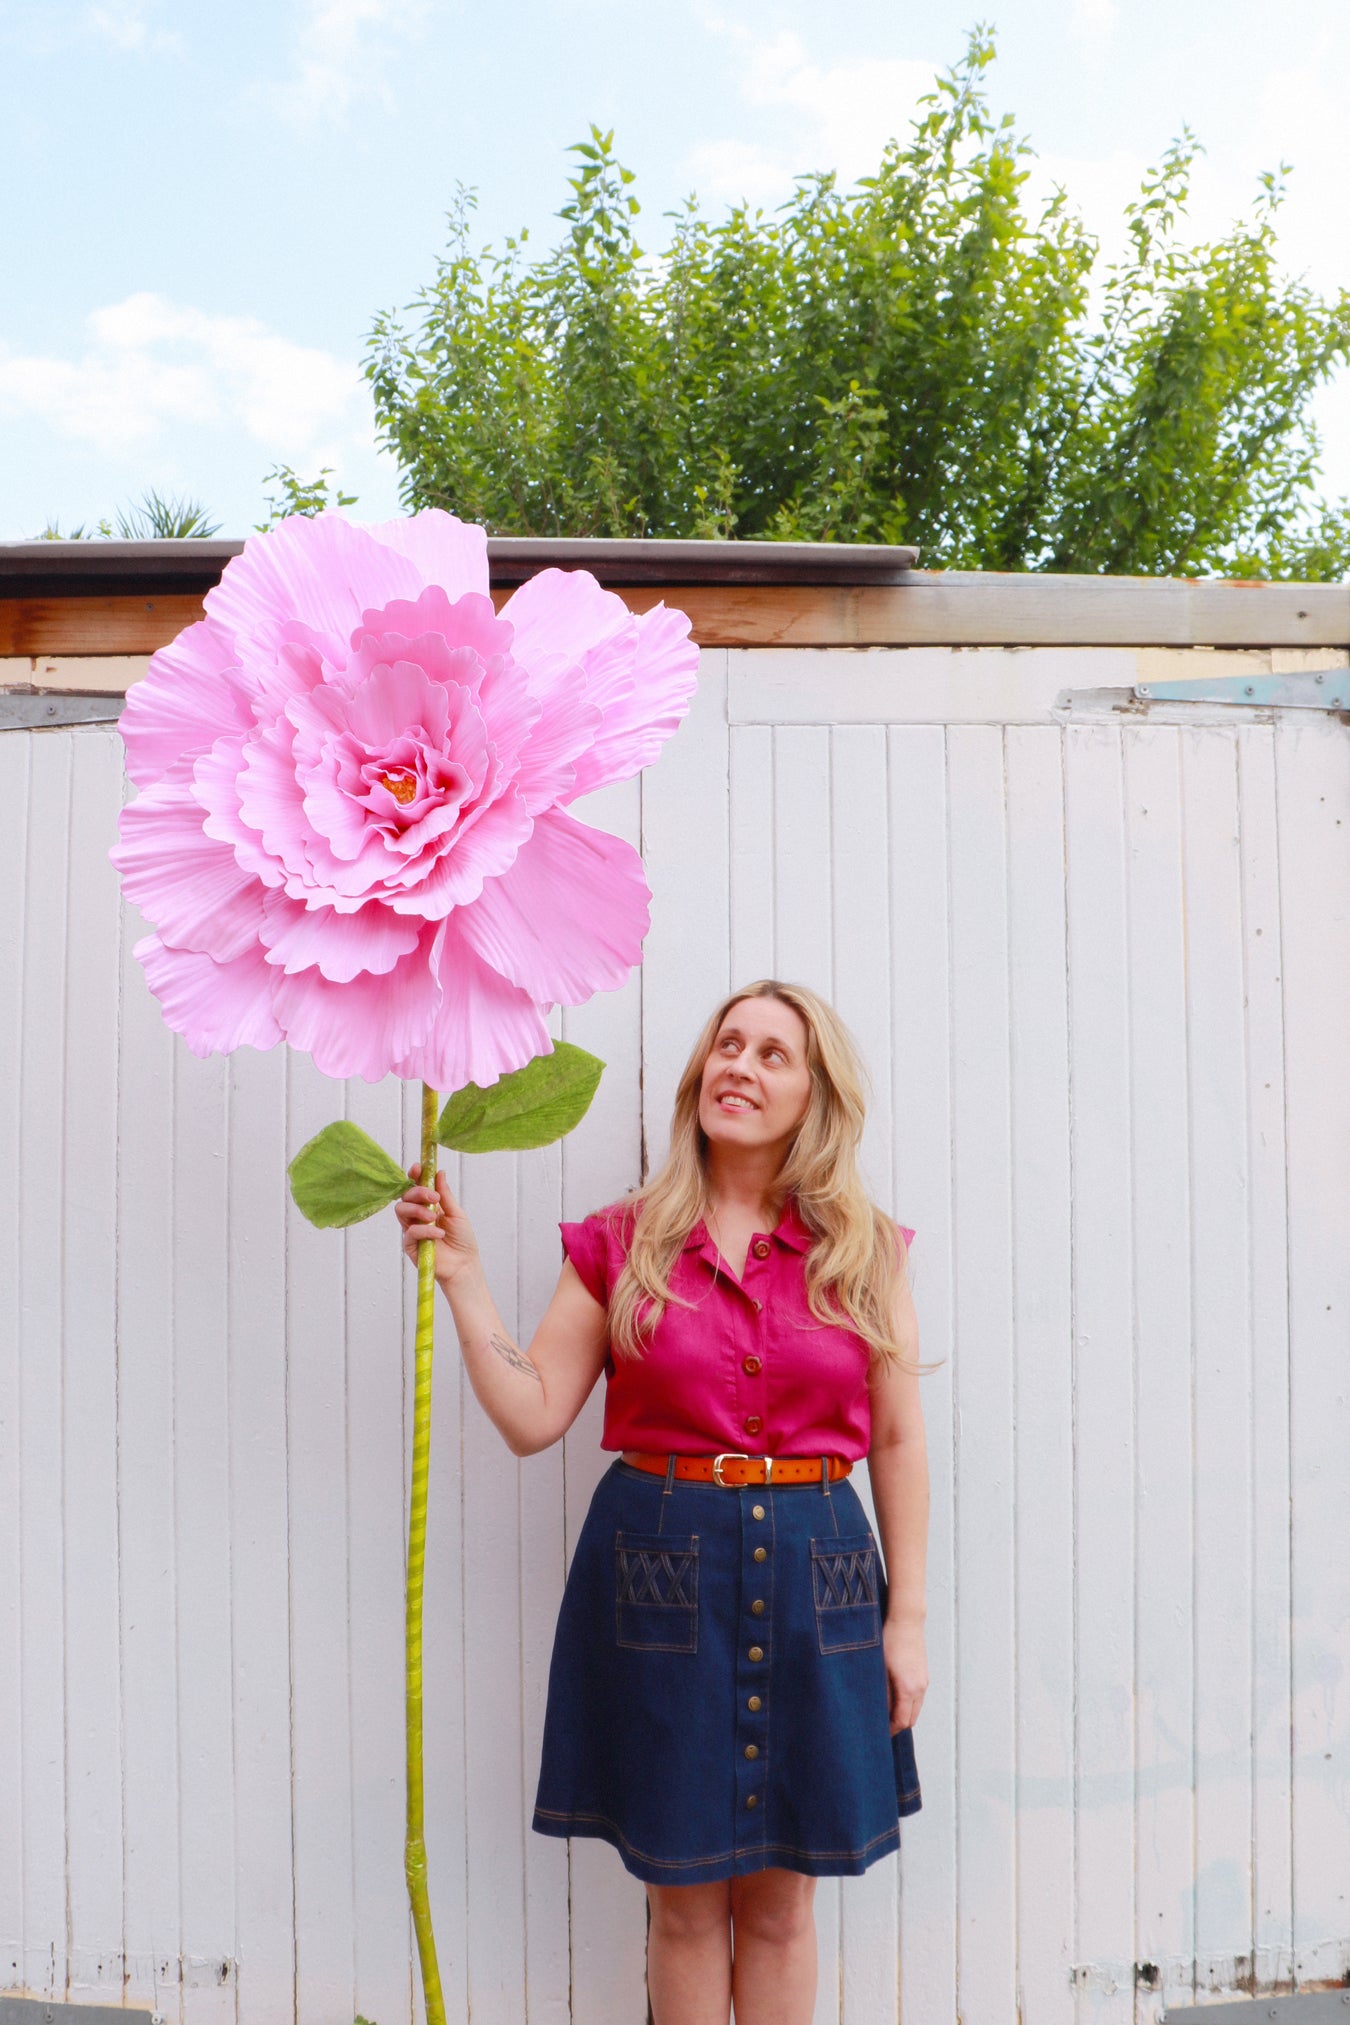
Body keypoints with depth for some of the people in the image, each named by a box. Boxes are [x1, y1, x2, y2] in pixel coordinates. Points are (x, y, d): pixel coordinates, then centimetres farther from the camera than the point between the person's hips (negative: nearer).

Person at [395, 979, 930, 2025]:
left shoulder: (863, 1254, 3)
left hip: (812, 1574, 1)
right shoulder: (621, 1244, 1)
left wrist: (908, 1619, 3)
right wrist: (461, 1275, -7)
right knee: (684, 1895, 10)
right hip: (660, 1571, -1)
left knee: (781, 1898, 11)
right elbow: (532, 1416, -2)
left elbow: (898, 1444, 5)